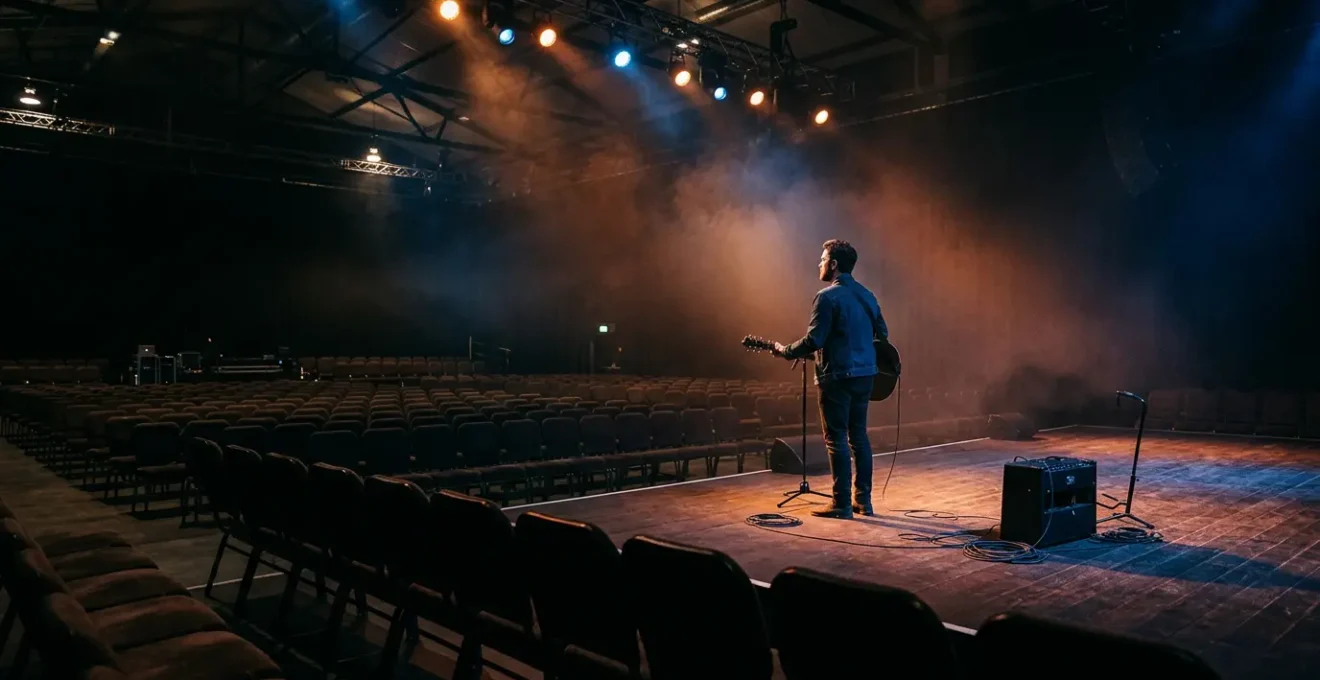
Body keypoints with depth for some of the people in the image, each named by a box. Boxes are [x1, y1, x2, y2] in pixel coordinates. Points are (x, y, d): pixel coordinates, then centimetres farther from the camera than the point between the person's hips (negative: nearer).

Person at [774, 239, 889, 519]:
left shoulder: (827, 297, -13)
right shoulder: (866, 295, 11)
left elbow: (813, 340, -18)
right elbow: (882, 334, 18)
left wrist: (784, 351, -3)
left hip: (838, 377, -8)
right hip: (865, 373, 8)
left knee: (837, 440, -1)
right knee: (859, 435, 14)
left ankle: (842, 505, 3)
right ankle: (863, 500, 18)